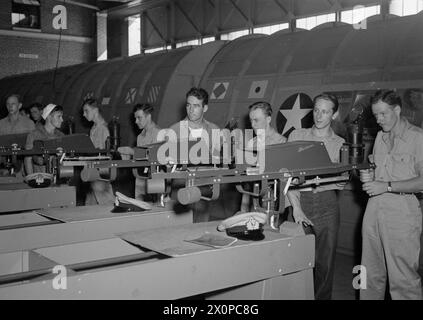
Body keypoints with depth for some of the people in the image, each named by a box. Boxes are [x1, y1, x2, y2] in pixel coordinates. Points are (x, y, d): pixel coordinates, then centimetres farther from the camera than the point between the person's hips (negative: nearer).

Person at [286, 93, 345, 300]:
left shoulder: (340, 144, 11)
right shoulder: (296, 136, 8)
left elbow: (342, 182, 2)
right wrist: (296, 207, -12)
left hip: (326, 204, 1)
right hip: (299, 201, -1)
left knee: (325, 261, 3)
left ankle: (322, 297, 17)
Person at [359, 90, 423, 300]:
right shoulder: (380, 137, 16)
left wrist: (386, 186, -16)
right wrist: (368, 176, 3)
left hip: (402, 211, -6)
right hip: (374, 209, 7)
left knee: (403, 278, -4)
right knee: (371, 273, 11)